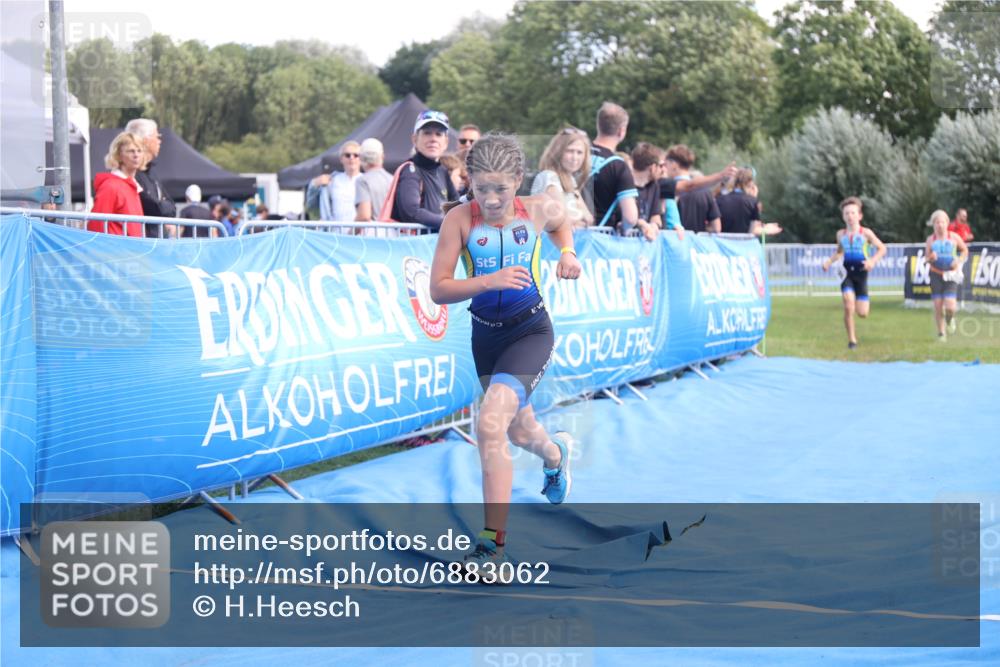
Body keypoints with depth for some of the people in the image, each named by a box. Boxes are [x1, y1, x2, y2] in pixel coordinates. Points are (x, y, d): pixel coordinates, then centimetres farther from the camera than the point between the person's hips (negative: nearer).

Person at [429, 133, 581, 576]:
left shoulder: (538, 209, -8)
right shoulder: (460, 219, -13)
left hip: (531, 330, -3)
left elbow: (561, 222, 19)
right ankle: (555, 453, 61)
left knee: (490, 426, -23)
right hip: (486, 335, 3)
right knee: (519, 431, 22)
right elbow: (438, 290, -15)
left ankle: (492, 540, -18)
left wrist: (567, 253, 0)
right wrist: (489, 280, -29)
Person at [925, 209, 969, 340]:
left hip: (951, 275, -1)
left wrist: (959, 261, -5)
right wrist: (930, 258, -19)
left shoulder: (954, 237, -3)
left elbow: (964, 250, 12)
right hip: (936, 274, 1)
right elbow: (927, 258, 4)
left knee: (950, 307, -12)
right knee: (938, 306, -2)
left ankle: (950, 319, 24)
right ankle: (941, 333, 16)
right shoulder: (931, 239, 1)